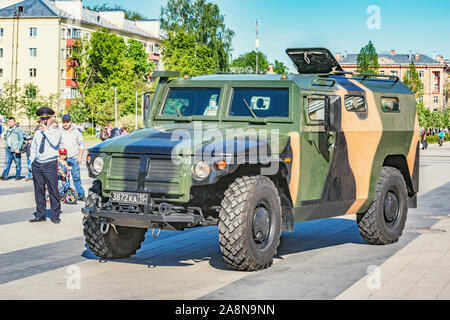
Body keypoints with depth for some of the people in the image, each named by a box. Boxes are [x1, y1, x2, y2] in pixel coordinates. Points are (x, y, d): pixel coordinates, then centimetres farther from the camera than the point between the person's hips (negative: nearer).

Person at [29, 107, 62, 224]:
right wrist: (32, 160, 13)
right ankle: (40, 215, 16)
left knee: (53, 190, -4)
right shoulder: (37, 132, 15)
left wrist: (46, 131, -14)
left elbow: (55, 143, -18)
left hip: (50, 164, -5)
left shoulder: (55, 131, 1)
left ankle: (55, 216, 3)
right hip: (37, 164, 5)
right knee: (39, 190, 8)